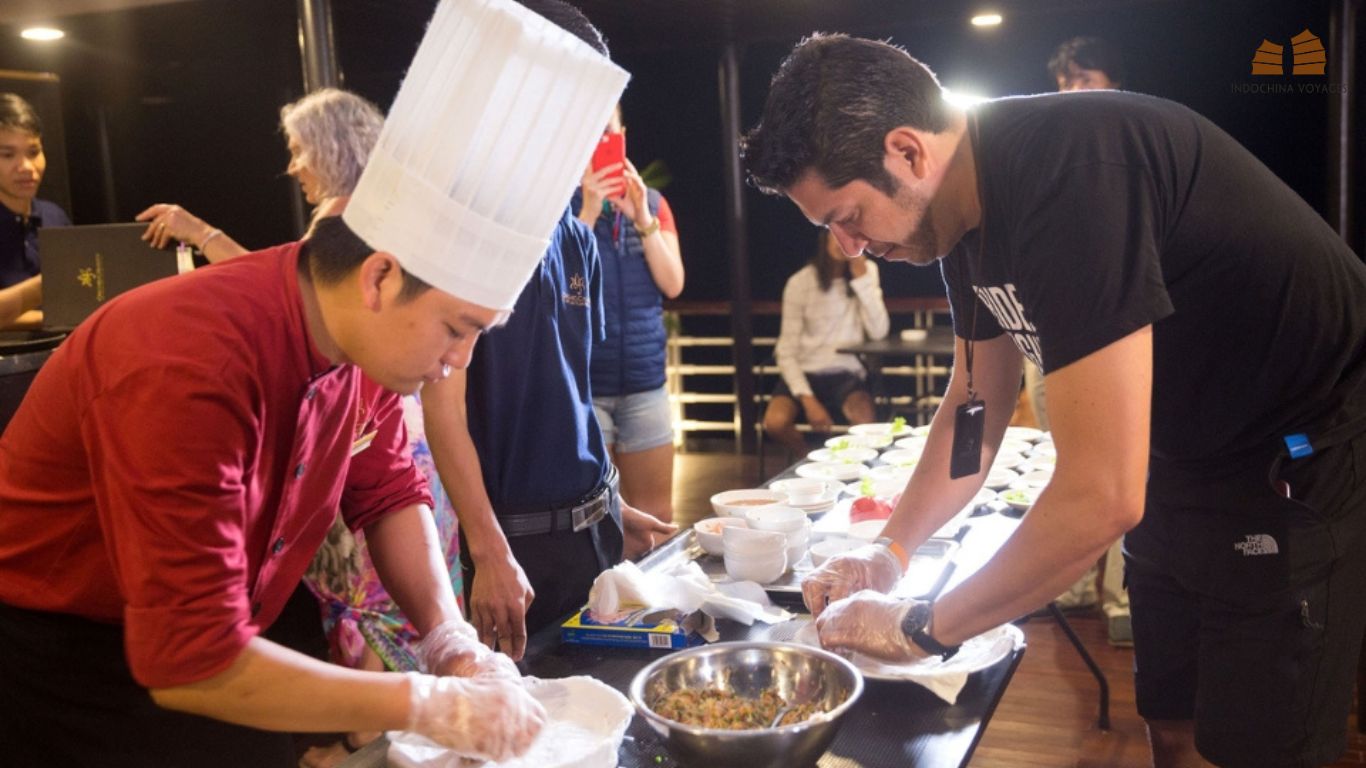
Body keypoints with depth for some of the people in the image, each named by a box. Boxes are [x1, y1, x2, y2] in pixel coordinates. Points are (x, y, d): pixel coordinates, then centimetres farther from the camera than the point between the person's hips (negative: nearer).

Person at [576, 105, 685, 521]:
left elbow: (672, 284, 1)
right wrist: (589, 211, -17)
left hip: (645, 379, 4)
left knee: (656, 513, 9)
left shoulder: (651, 202, 9)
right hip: (582, 383, -3)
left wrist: (641, 218, -11)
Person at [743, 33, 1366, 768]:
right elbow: (976, 405, 11)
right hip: (1183, 462, 8)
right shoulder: (970, 205, -3)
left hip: (1302, 473, -8)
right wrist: (890, 549, 0)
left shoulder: (1067, 175, -32)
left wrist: (921, 627, -22)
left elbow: (1101, 496, -34)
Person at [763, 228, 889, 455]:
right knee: (775, 422, -30)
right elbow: (787, 351, -8)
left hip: (845, 374, 1)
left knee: (865, 421, -33)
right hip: (804, 372, 0)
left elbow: (878, 332, -11)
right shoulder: (800, 282, -7)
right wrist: (808, 400, -20)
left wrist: (861, 277, -16)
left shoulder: (867, 271, 1)